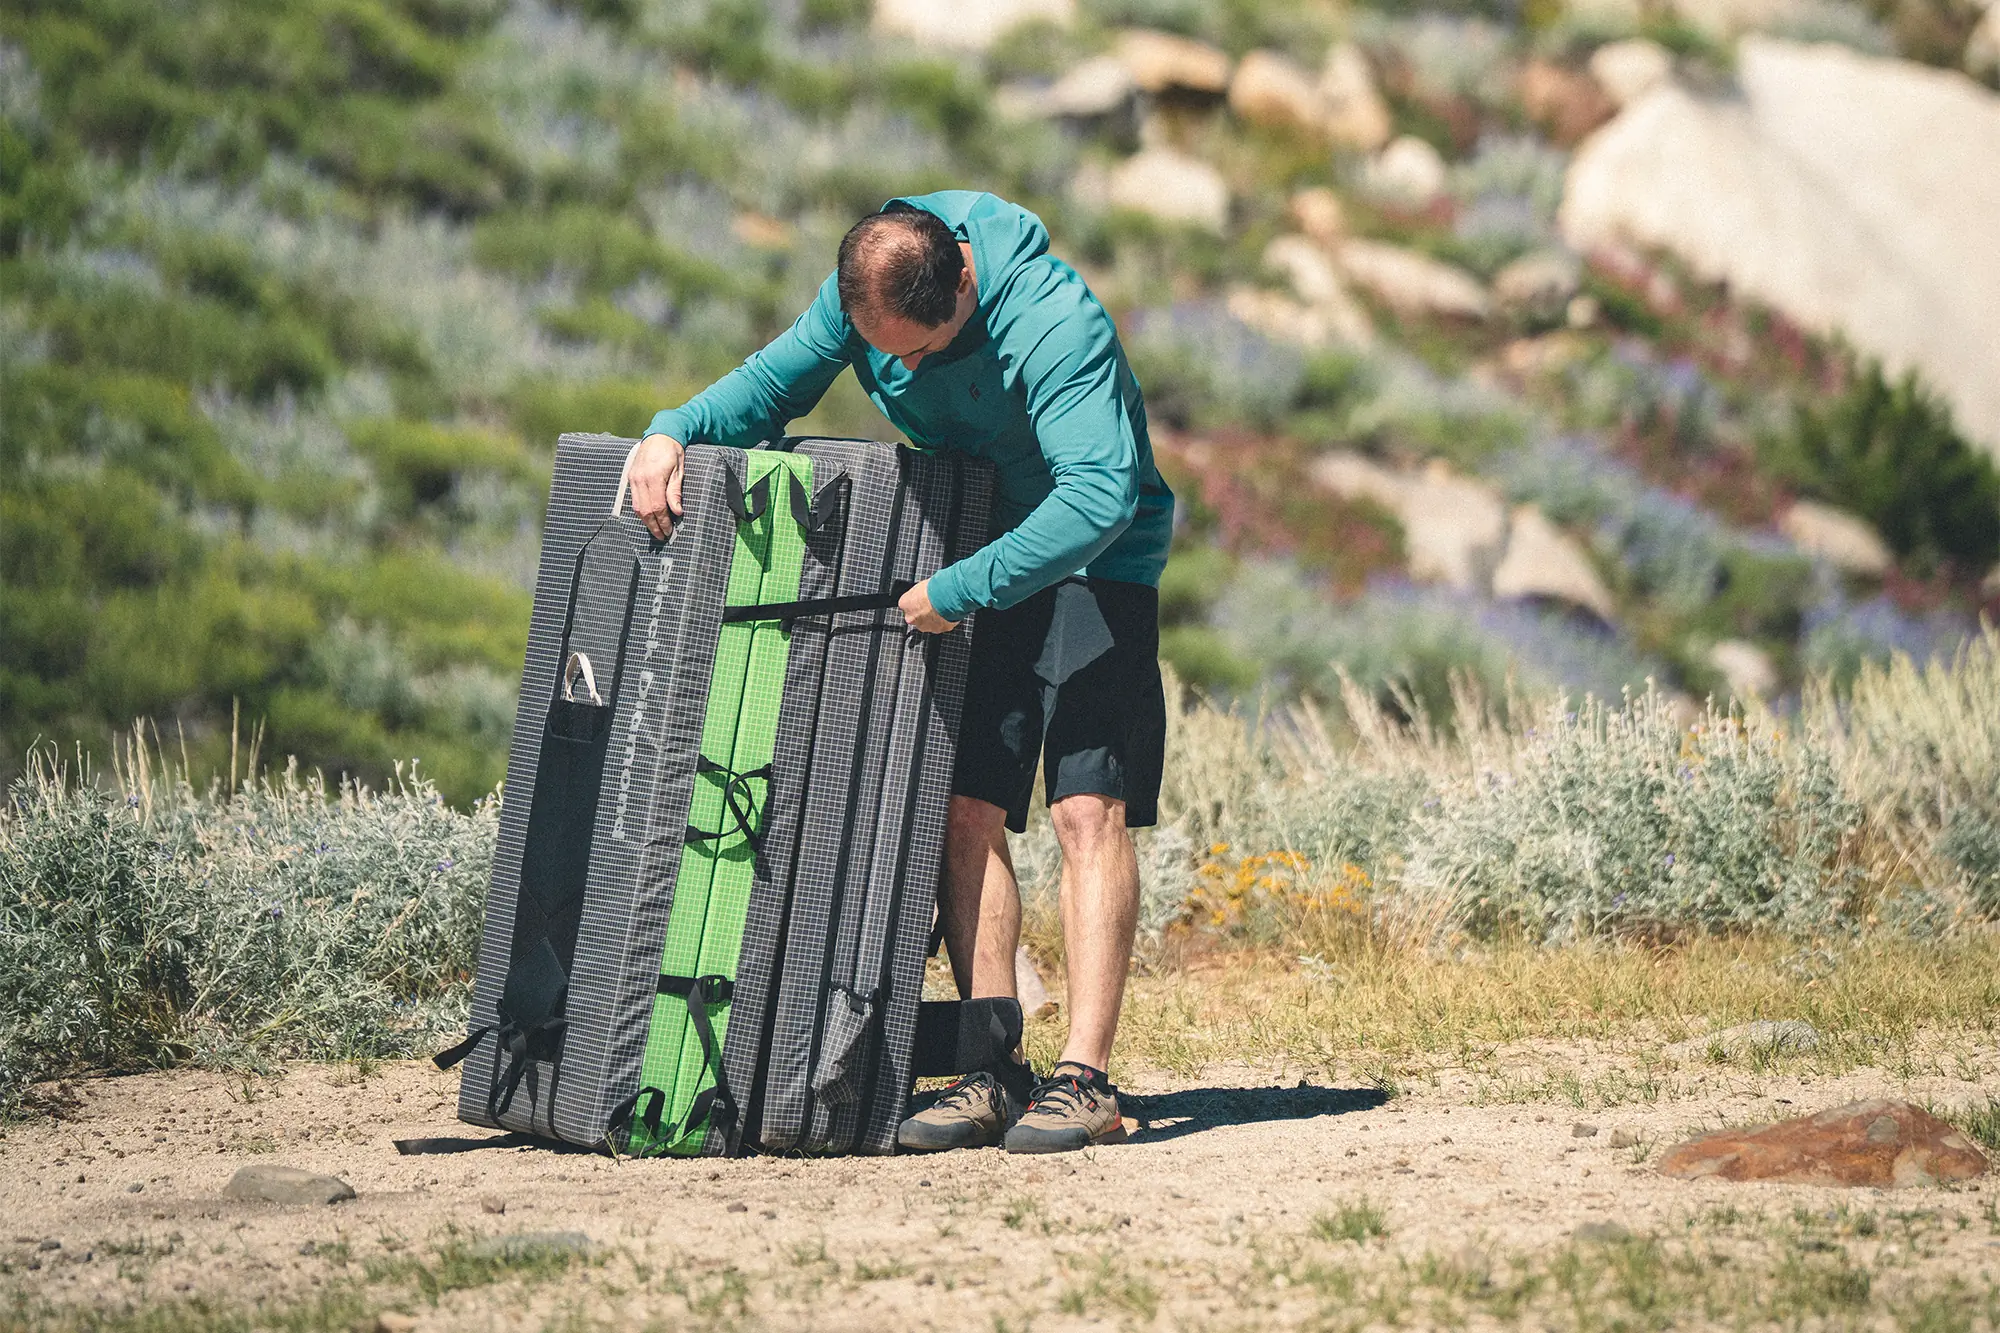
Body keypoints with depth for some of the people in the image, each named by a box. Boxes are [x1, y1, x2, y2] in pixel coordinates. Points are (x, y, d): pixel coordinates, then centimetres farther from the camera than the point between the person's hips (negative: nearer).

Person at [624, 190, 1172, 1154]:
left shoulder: (1055, 323, -31)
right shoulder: (860, 292, -11)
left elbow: (1099, 497, -37)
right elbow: (776, 383, 4)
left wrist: (955, 592, -34)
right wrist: (674, 432, -16)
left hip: (1093, 562, -6)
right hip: (977, 556, 6)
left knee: (1087, 809, -15)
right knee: (963, 811, -3)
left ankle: (1085, 1079, -18)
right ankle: (993, 1075, -2)